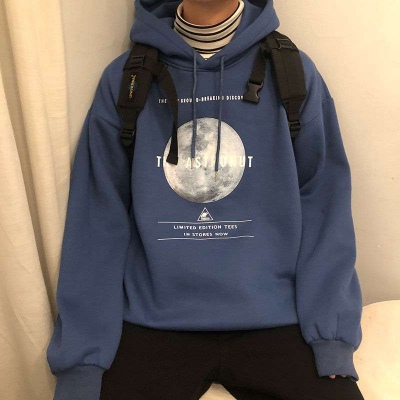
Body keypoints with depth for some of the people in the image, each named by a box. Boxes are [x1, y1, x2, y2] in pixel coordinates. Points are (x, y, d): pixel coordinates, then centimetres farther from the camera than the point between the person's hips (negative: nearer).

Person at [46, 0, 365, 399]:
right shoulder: (124, 79, 0)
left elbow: (324, 207, 0)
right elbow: (98, 219, -1)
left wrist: (332, 334, -9)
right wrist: (82, 356, -6)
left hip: (274, 321, 1)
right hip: (152, 323, 1)